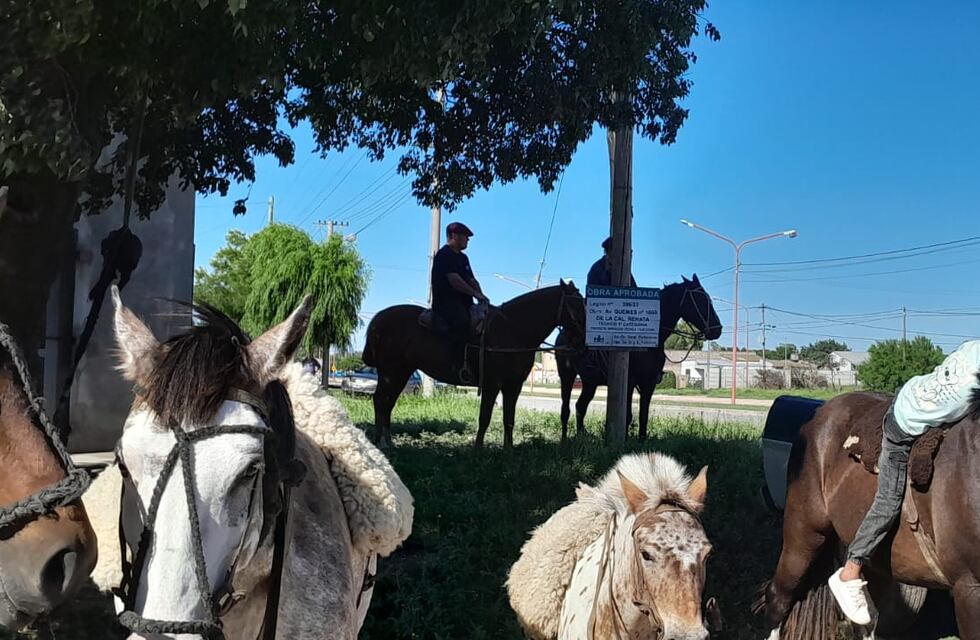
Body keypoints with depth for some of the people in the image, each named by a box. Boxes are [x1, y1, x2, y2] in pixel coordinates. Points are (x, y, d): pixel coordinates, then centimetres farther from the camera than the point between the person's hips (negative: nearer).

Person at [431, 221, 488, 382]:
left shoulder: (462, 258, 25)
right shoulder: (444, 255, -6)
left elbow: (472, 280, 20)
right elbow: (454, 280, -18)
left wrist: (481, 296, 0)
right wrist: (475, 293, -19)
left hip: (462, 302, 10)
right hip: (446, 301, -10)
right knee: (462, 321, -37)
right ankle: (462, 364, -41)